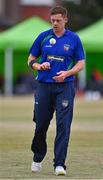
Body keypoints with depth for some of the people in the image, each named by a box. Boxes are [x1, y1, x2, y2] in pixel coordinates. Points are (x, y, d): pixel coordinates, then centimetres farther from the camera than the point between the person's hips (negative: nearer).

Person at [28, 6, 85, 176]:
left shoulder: (74, 39, 2)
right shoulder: (43, 36, 5)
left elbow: (80, 63, 5)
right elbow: (31, 59, 12)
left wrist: (67, 73, -13)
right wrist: (39, 66, -10)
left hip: (65, 87, -1)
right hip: (44, 86, 2)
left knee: (63, 125, -10)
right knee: (41, 125, 7)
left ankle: (59, 164, -9)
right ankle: (37, 159, 29)